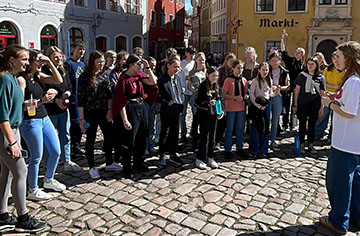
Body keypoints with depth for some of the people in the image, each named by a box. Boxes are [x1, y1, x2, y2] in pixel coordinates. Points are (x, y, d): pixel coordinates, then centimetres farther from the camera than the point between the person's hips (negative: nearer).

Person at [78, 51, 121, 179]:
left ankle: (109, 163, 28)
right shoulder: (85, 77, -9)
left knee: (109, 137, 12)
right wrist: (81, 118, -13)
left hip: (104, 112, 5)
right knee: (90, 140, 6)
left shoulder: (104, 76, 6)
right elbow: (80, 98, -10)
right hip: (90, 114, -5)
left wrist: (110, 110, -6)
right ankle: (92, 167, 20)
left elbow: (109, 94, 6)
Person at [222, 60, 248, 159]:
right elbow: (224, 94, -8)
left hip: (241, 108, 5)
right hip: (231, 108, -5)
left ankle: (239, 148, 24)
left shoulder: (244, 80, 9)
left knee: (240, 128, 11)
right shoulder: (228, 80, -6)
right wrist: (235, 97, -20)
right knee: (229, 129, 2)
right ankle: (227, 150, 10)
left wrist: (246, 96, -5)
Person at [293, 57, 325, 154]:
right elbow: (297, 90, 2)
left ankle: (310, 145, 19)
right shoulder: (302, 75, 1)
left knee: (312, 125, 9)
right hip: (302, 104, -1)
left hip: (315, 105, 1)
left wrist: (322, 107, 3)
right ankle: (301, 144, 14)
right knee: (302, 124, 4)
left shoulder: (320, 78, 5)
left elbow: (322, 93, 8)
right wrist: (295, 105, -1)